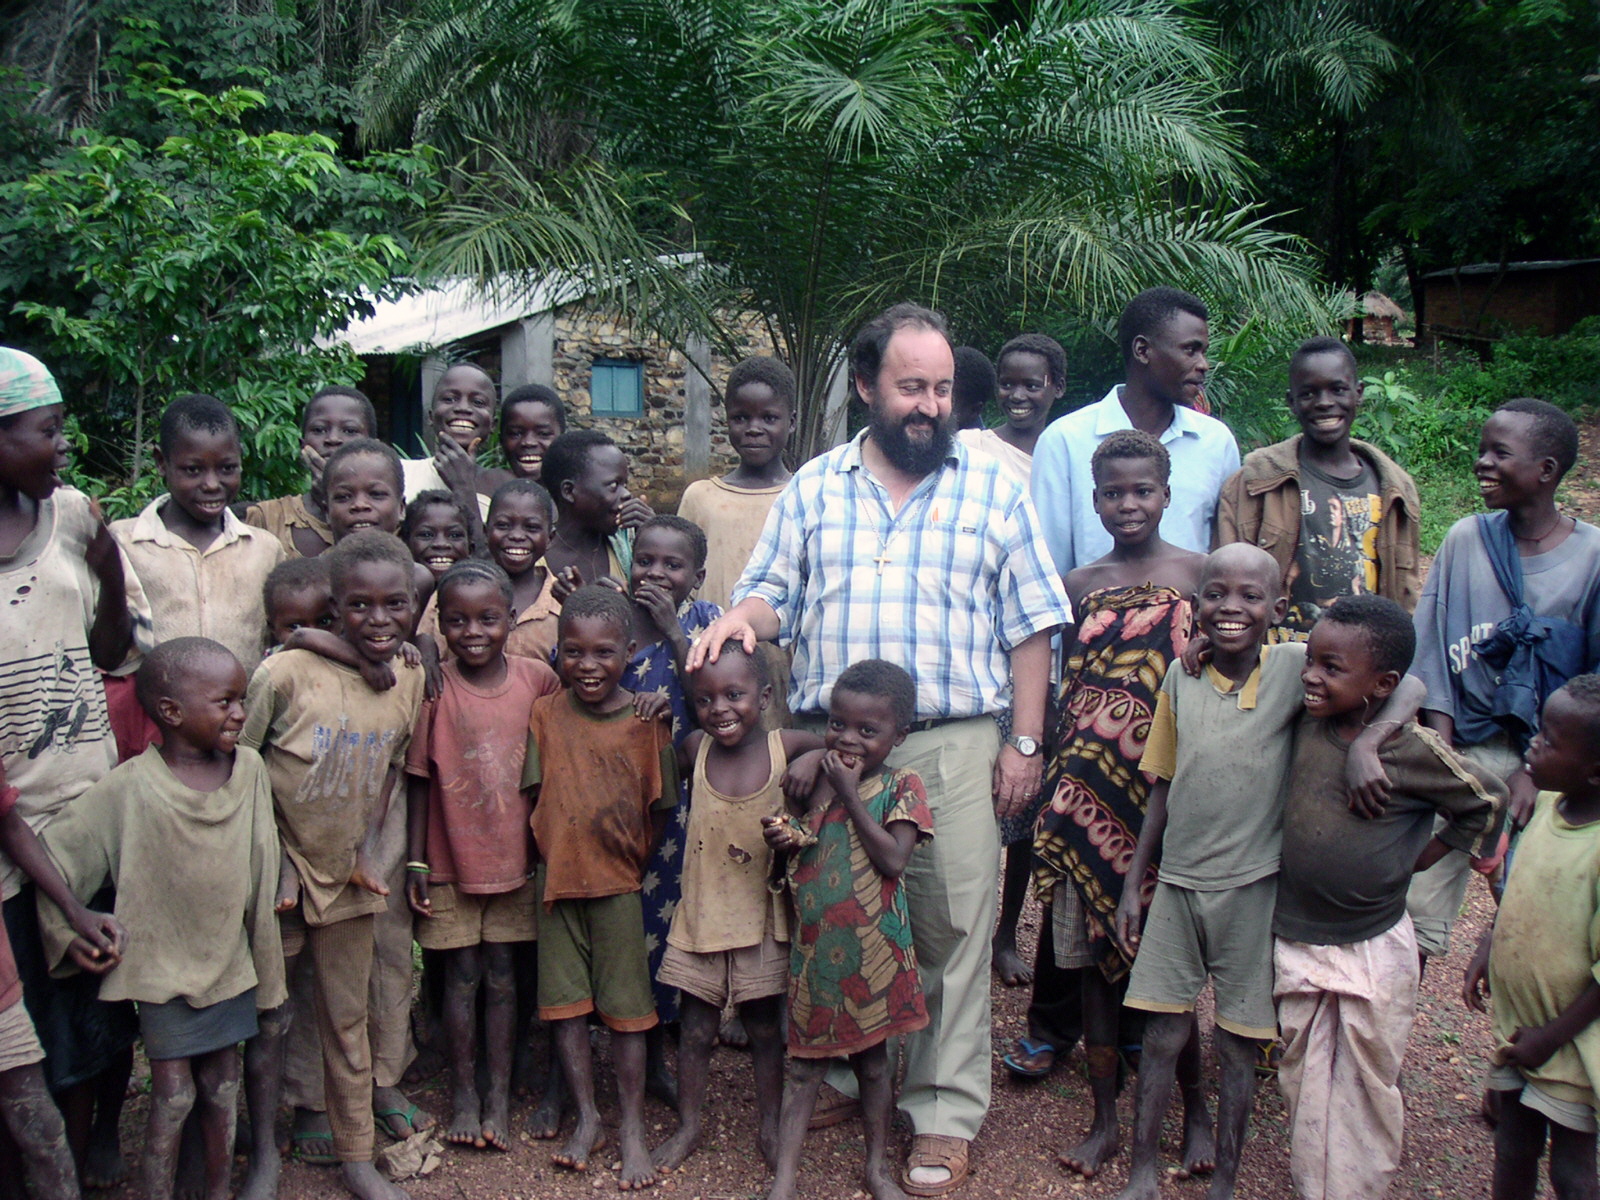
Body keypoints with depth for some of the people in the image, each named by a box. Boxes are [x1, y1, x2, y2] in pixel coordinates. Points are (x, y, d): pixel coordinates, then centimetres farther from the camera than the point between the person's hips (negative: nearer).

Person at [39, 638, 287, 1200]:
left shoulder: (250, 769, -5)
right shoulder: (130, 788, -17)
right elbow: (54, 854, -11)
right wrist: (73, 932, -6)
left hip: (230, 961, 4)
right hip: (163, 967, -4)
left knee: (223, 1090, 14)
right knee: (174, 1095, 3)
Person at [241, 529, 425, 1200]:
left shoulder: (411, 680, -6)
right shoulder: (286, 673, -21)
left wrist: (367, 848, -2)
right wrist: (272, 861, -12)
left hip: (348, 877, 4)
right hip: (278, 874, -3)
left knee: (347, 1021, 15)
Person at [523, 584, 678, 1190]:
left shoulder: (646, 721, -7)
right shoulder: (546, 714, -2)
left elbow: (660, 807, -1)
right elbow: (536, 794, 3)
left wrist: (633, 863, -5)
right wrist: (552, 856, -3)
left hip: (619, 881, -2)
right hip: (557, 877, 2)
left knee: (626, 1006, 5)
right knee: (565, 1002, 10)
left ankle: (632, 1127, 18)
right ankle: (587, 1118, 26)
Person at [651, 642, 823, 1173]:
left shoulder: (785, 748, -12)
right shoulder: (694, 749, -5)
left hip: (762, 917, -1)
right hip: (700, 916, 1)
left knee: (765, 1027, 14)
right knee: (695, 1029, 12)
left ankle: (770, 1126, 32)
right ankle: (687, 1127, 30)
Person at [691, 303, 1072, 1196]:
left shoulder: (993, 489, 7)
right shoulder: (814, 488, 11)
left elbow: (1030, 625, 5)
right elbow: (773, 593, 11)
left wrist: (1026, 743, 0)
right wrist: (739, 620, -14)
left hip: (954, 746, -2)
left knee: (954, 926, 0)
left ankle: (947, 1114, 13)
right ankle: (840, 1077, 29)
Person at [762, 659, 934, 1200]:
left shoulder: (901, 786, -7)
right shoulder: (817, 779, 6)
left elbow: (893, 859, -21)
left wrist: (849, 792, -19)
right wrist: (784, 838, -10)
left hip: (871, 946, -3)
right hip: (814, 944, 3)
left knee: (872, 1057, 13)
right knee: (804, 1060, 7)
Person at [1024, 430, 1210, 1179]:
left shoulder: (1199, 574, 1)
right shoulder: (1080, 586, 10)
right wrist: (1053, 791, 10)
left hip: (1165, 787, -3)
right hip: (1086, 789, 3)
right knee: (1090, 947, 7)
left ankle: (1194, 1108, 21)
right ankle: (1106, 1117, 20)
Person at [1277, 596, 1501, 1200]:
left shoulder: (1414, 750, -15)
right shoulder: (1305, 723, -6)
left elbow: (1486, 802, 1)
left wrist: (1425, 852, 2)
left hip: (1374, 952, -3)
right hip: (1296, 941, 3)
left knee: (1367, 1087, 12)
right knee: (1303, 1083, 13)